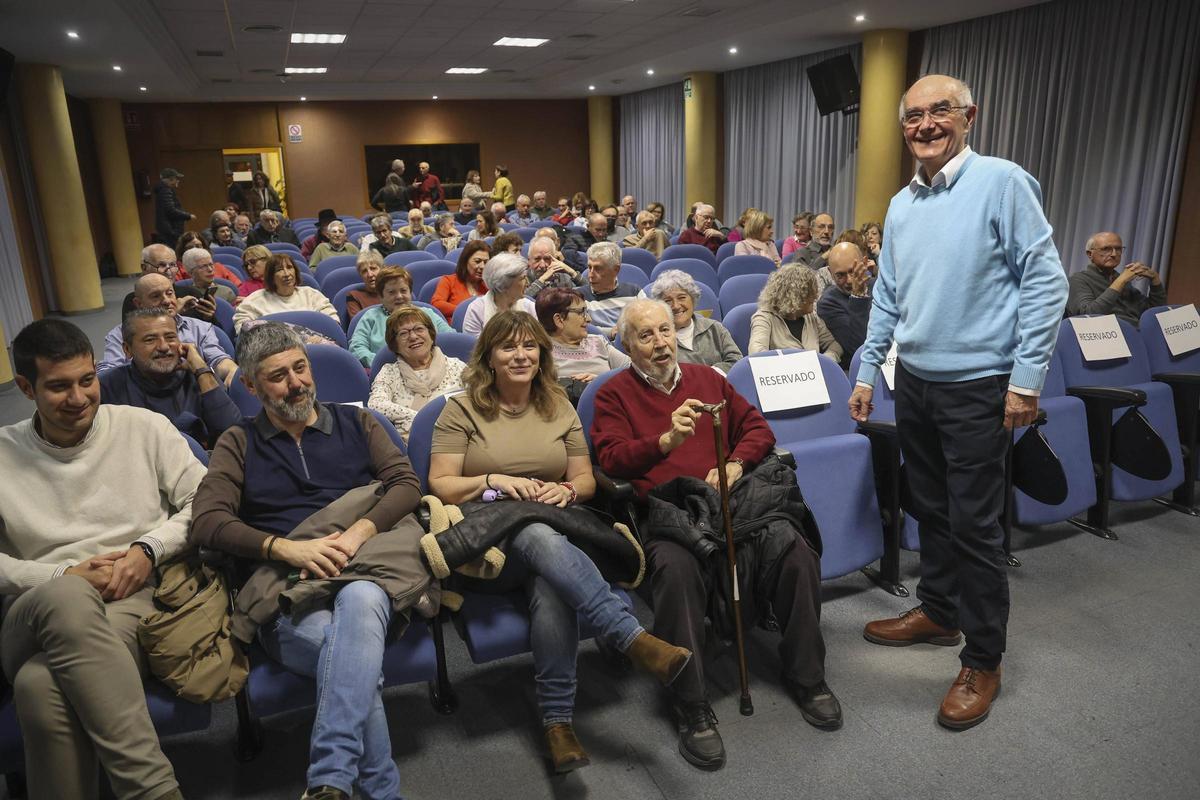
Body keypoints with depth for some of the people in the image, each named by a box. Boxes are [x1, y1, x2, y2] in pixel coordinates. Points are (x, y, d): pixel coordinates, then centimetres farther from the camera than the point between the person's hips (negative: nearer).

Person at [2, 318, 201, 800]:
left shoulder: (144, 428, 10)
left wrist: (149, 549, -7)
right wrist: (64, 576, -8)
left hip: (134, 599, -1)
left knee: (42, 685, -34)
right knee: (66, 596, -38)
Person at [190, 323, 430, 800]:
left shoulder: (355, 422, 21)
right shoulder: (239, 443, 18)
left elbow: (406, 484, 7)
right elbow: (207, 523, 2)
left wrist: (359, 532, -12)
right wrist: (287, 548, -15)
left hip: (365, 569, 1)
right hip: (286, 590, 0)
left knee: (359, 601, -38)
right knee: (352, 657, -35)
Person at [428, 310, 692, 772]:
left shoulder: (559, 406, 15)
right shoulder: (462, 410, 6)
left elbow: (587, 481, 15)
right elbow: (439, 487, 0)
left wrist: (566, 490, -8)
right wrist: (493, 481, -15)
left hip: (556, 527, 3)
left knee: (552, 584, -35)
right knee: (538, 536, -39)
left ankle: (558, 720, -29)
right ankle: (635, 640, -43)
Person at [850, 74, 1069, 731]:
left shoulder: (1002, 183, -10)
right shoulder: (901, 206, 9)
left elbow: (1045, 281, -12)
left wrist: (1027, 379, -15)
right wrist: (867, 372, 13)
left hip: (977, 387, -6)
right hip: (914, 381, 6)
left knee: (973, 523, 0)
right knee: (930, 507, 17)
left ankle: (982, 661, 16)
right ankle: (938, 611, 36)